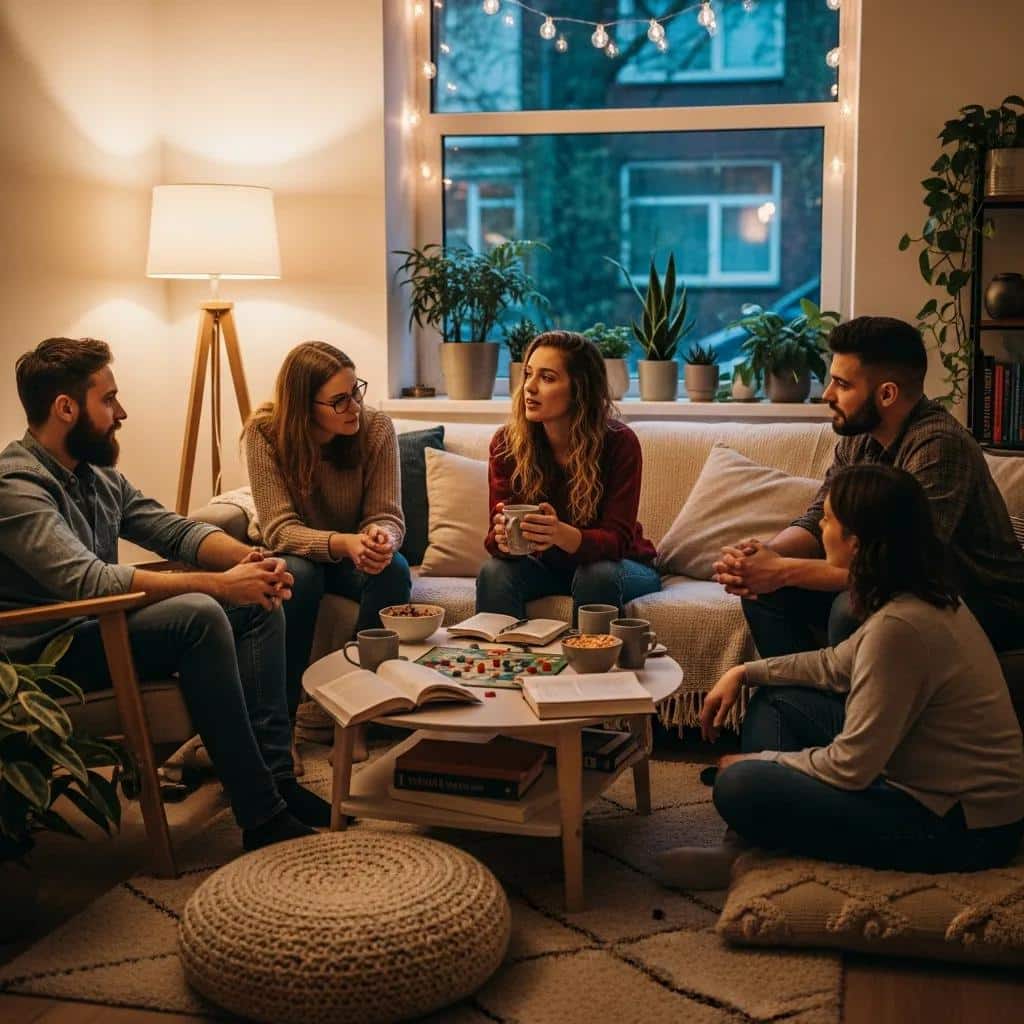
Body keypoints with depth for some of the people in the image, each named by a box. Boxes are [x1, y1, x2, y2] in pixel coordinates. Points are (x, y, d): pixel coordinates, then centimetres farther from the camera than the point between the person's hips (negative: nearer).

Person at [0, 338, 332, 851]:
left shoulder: (97, 475, 10)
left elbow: (175, 529, 10)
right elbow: (88, 580, -31)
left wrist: (250, 558, -12)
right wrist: (219, 583, -31)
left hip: (103, 625, 10)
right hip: (50, 653, -10)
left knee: (258, 604, -1)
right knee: (199, 615, -30)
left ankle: (275, 776, -7)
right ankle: (262, 818, -26)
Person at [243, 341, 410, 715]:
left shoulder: (377, 428, -16)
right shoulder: (265, 432, -21)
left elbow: (387, 515, -15)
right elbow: (280, 529, -25)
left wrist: (382, 538, -41)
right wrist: (344, 543, -44)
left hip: (353, 558, 2)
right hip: (294, 557, -1)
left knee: (393, 569, -31)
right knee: (298, 574, -35)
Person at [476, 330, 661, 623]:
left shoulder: (619, 443, -20)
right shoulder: (506, 443, -12)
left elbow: (616, 539, -24)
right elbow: (496, 533, -13)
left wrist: (562, 535, -45)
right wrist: (502, 538, -39)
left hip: (616, 565, -2)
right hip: (545, 565, 2)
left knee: (596, 574, -34)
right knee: (496, 570, -27)